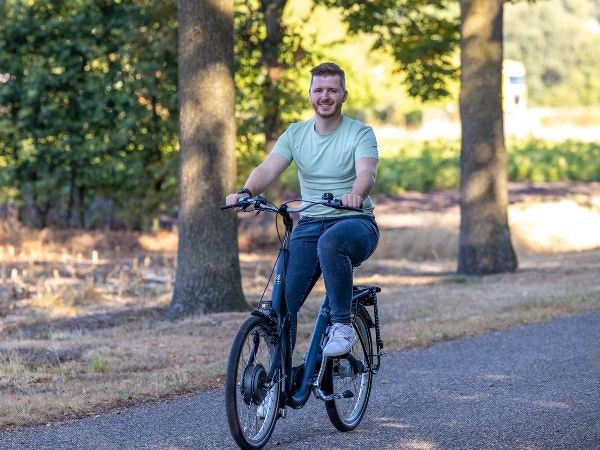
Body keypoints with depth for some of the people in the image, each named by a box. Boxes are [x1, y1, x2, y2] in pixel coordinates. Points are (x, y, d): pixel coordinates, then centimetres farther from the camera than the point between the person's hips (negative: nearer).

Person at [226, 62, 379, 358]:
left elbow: (366, 172, -21)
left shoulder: (360, 133, -3)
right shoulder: (295, 133, 7)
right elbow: (268, 168, -8)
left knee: (330, 242, -40)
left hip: (356, 223, -4)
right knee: (283, 300, -13)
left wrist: (356, 194, -46)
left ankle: (343, 326, -27)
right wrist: (245, 193, -30)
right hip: (310, 223, 4)